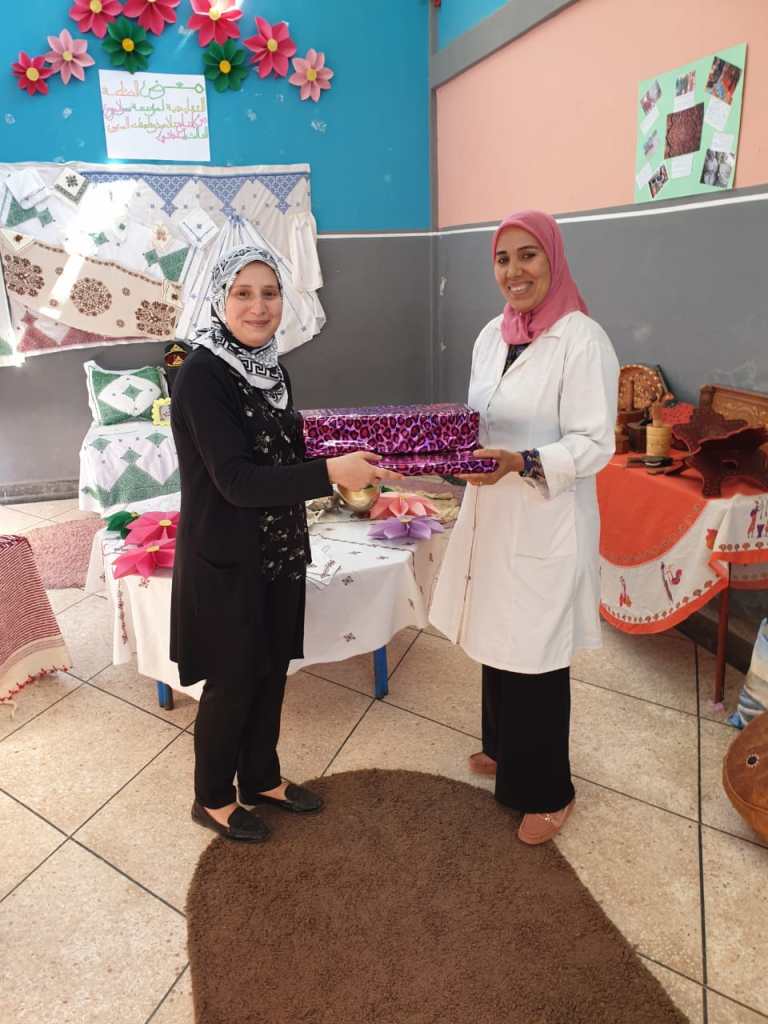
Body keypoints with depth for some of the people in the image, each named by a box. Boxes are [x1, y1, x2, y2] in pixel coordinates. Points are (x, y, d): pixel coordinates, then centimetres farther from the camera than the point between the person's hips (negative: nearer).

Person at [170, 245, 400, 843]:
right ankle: (213, 800, 35)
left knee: (271, 671, 19)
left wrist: (347, 457, 2)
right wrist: (329, 473, -36)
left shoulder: (271, 367, 5)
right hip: (226, 559, -7)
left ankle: (261, 779, 43)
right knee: (233, 682, 9)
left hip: (279, 551, 7)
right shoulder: (203, 374, -19)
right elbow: (236, 479, -27)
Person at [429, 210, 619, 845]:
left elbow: (595, 445, -16)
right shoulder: (492, 335, 9)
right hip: (491, 515, 7)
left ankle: (547, 790, 27)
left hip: (547, 526, -7)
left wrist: (523, 463, -29)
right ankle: (503, 749, 44)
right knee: (496, 640, 20)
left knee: (537, 657, 4)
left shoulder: (582, 339, -14)